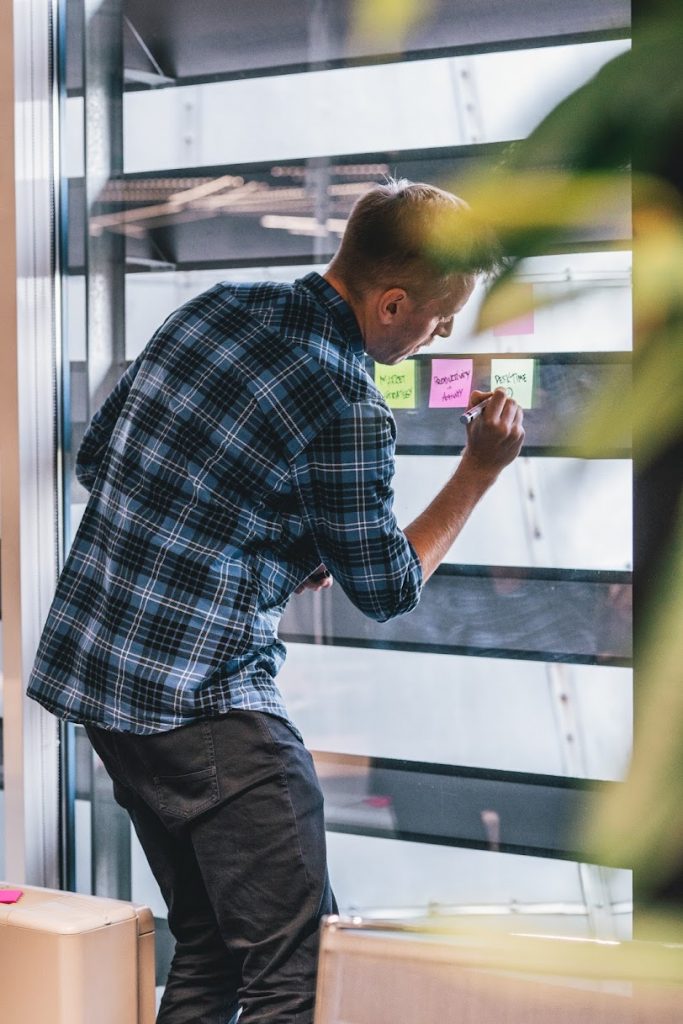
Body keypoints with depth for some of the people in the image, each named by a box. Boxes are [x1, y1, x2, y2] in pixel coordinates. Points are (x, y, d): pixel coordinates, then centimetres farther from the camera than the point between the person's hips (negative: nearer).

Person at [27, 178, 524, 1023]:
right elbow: (387, 590, -4)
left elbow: (96, 460, 15)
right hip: (201, 697, -9)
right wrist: (480, 470, 5)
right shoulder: (348, 412, -17)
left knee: (208, 947, 17)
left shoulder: (211, 310, 6)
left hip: (89, 667, 9)